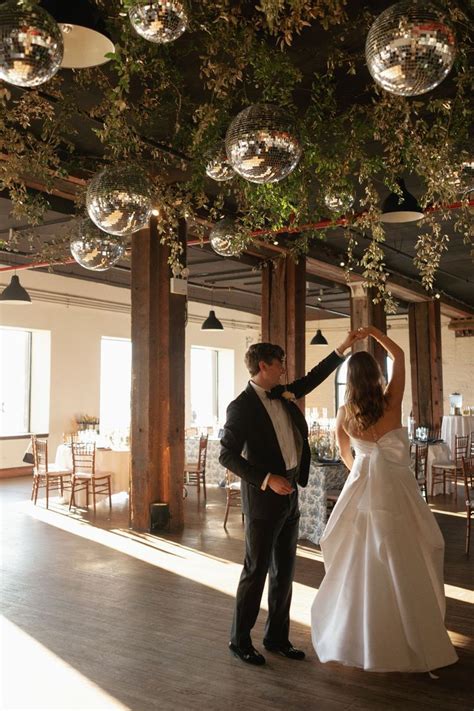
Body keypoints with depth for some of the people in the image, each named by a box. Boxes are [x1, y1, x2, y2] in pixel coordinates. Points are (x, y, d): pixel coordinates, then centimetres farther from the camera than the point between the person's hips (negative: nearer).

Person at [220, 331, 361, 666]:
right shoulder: (242, 406, -14)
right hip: (263, 499, -8)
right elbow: (228, 455, -16)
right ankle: (240, 639, 17)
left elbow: (311, 380, 22)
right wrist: (267, 479, -23)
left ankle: (277, 636, 26)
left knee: (284, 570, 13)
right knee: (256, 571, 2)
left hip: (290, 495, 8)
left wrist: (342, 349, 18)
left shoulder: (280, 395, 9)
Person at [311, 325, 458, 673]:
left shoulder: (344, 414, -1)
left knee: (361, 565, 11)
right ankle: (406, 640, 12)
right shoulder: (392, 401, -9)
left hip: (361, 489, 3)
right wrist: (375, 333, 17)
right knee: (400, 566, 4)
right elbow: (400, 356, 6)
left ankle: (357, 637, 21)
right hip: (395, 490, -3)